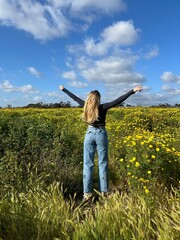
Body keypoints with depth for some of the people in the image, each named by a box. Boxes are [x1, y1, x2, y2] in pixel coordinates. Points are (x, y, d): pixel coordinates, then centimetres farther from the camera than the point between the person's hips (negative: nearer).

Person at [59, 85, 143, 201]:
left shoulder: (86, 106, 0)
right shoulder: (103, 107, -9)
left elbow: (75, 97, 13)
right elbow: (118, 100, -15)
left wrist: (64, 89, 28)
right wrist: (133, 90, -15)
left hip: (89, 134, 2)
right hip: (101, 134, -2)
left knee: (88, 164, 5)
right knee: (103, 163, 8)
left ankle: (87, 193, 8)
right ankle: (104, 191, 15)